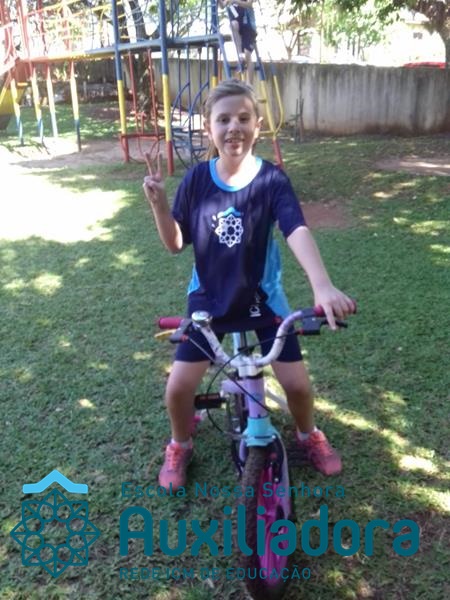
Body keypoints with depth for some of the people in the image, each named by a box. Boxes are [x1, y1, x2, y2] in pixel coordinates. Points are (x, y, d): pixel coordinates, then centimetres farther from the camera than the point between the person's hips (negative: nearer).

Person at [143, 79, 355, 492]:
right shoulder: (197, 179, -8)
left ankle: (308, 436, 34)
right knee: (178, 387, -5)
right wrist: (158, 203, -21)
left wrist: (323, 286, -48)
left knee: (297, 383, -1)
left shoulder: (271, 179, -15)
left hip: (263, 297, -1)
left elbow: (297, 232, -31)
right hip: (208, 298, 1)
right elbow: (176, 243, -2)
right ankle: (181, 446, 28)